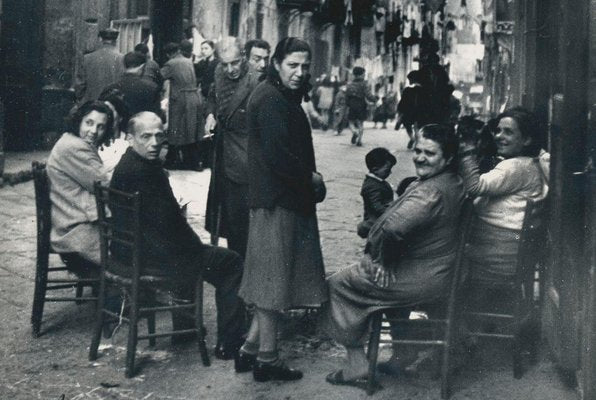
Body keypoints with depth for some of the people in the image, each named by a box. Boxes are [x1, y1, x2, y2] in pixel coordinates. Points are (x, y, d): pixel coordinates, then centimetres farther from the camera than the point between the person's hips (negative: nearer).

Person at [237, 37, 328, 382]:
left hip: (287, 198, 10)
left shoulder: (285, 97, 17)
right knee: (273, 277, -2)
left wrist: (311, 178, 2)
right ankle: (267, 359, 8)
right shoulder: (270, 99, -15)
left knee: (273, 277, 15)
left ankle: (252, 348, 22)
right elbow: (277, 155, -23)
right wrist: (310, 177, -11)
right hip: (277, 201, -10)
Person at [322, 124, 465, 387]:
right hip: (439, 271, 10)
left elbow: (393, 228, -39)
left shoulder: (432, 192, -27)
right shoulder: (455, 183, 6)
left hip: (421, 281, -10)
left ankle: (358, 368, 7)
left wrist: (381, 257, -19)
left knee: (338, 285, 3)